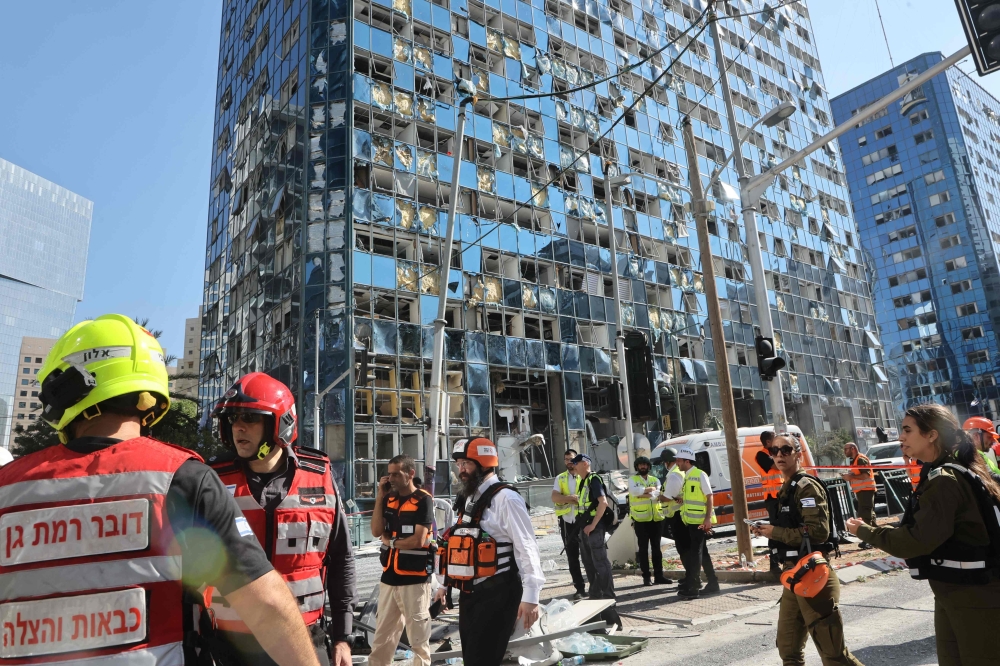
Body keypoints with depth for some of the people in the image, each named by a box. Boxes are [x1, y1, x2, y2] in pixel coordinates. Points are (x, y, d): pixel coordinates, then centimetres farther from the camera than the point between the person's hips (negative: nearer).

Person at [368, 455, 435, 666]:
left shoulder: (423, 500, -10)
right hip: (389, 576, 6)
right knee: (383, 633, 15)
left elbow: (418, 540, -15)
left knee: (418, 635, 4)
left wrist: (390, 542, -2)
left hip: (414, 578, -6)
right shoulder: (389, 498, 9)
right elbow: (376, 531, -1)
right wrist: (379, 497, -5)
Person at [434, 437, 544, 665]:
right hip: (470, 593, 9)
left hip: (496, 594, -9)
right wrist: (446, 584, 22)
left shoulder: (506, 498, -14)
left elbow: (526, 548, -18)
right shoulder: (469, 499, 14)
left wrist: (530, 596, -21)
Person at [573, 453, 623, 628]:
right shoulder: (583, 481, 15)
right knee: (590, 565, 17)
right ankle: (595, 597, 29)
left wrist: (593, 525, -22)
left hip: (595, 528, -10)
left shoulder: (594, 479, -13)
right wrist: (584, 525, 16)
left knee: (601, 564, -8)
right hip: (585, 527, 10)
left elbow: (603, 502, -23)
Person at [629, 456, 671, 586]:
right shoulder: (632, 480, 2)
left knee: (656, 548, 9)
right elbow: (634, 491, -19)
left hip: (656, 518, 3)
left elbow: (658, 495, -7)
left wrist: (642, 494, -18)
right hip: (641, 519, -3)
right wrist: (650, 489, -14)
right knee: (643, 548, 1)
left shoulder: (655, 480, 11)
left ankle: (658, 575, 15)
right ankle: (646, 577, 7)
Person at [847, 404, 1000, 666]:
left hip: (974, 597, -9)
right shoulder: (941, 474, 10)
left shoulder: (943, 480, -20)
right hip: (952, 593, 9)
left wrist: (866, 531, -12)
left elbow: (919, 539, -22)